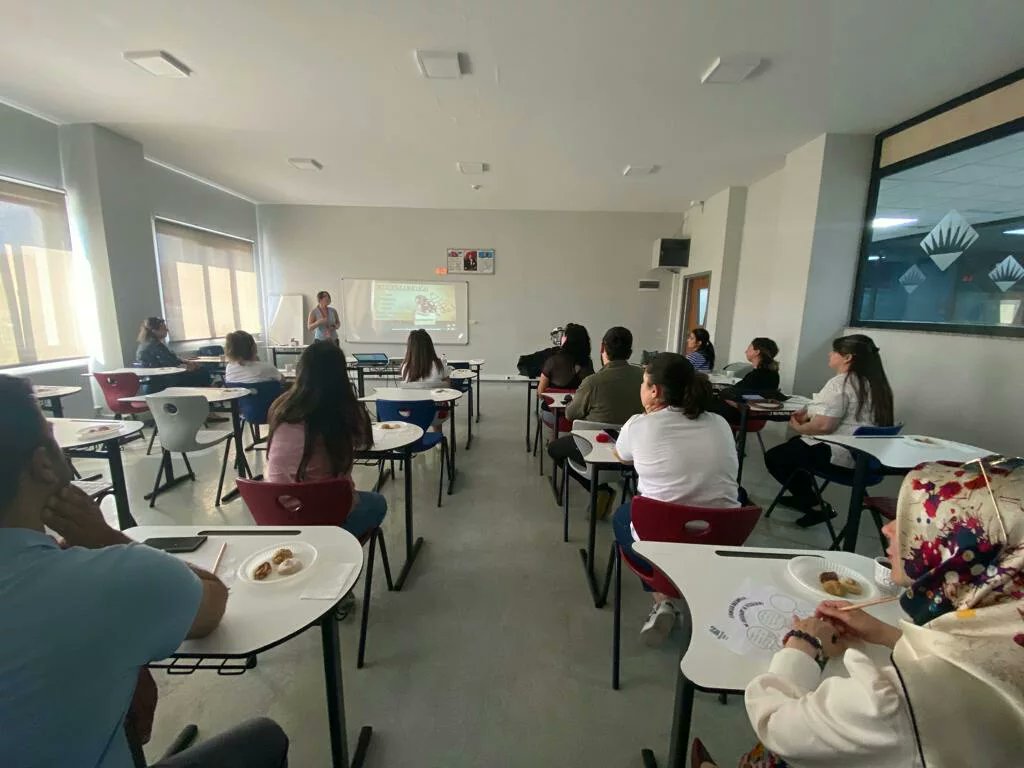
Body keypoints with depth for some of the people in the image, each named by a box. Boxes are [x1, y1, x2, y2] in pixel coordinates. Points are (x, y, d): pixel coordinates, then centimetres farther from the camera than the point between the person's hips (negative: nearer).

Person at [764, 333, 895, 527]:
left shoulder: (840, 382, -19)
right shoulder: (875, 383, 11)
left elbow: (823, 426, -26)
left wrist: (798, 427, -7)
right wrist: (810, 411, 11)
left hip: (840, 455, -10)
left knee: (774, 457, 2)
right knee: (795, 445, 28)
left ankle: (815, 505, 6)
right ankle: (803, 497, 31)